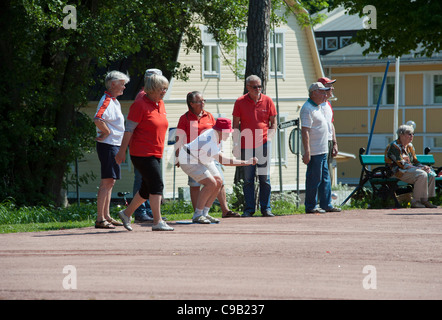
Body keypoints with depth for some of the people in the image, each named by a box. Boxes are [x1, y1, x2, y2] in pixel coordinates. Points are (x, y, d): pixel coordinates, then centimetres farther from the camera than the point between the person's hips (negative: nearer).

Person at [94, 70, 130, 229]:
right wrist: (107, 132, -18)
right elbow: (98, 119, -31)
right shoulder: (107, 101, -15)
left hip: (114, 146, 11)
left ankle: (106, 216, 20)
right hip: (108, 145, -11)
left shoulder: (114, 101, 18)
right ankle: (100, 219, -12)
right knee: (107, 182, -11)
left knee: (109, 182, 14)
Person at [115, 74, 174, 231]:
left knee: (147, 189, 11)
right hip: (142, 153, -9)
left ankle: (126, 213, 26)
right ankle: (157, 222, -12)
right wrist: (122, 151, -13)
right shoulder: (140, 105, -11)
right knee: (157, 185, -13)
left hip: (155, 154, 9)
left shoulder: (160, 104, 13)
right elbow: (129, 129, -12)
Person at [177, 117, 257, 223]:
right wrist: (246, 162, -45)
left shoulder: (217, 134, -9)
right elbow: (224, 161, -44)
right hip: (188, 160, -10)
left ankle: (204, 213, 4)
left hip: (202, 160, 10)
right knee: (211, 183, -22)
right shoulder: (209, 142, -38)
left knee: (218, 182, 0)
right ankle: (197, 215, -14)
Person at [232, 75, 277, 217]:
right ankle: (249, 209, 8)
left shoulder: (267, 101, 4)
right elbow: (236, 124, 5)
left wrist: (269, 136, -4)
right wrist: (236, 143, -2)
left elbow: (273, 122, 11)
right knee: (248, 179, 3)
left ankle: (266, 208, 5)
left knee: (264, 178, 0)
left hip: (263, 144, 0)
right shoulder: (240, 102, 2)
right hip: (246, 145, 0)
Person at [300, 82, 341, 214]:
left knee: (325, 179, 12)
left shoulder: (319, 107, 17)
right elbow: (304, 131, -20)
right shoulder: (308, 108, -14)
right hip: (314, 152, -10)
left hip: (322, 151, 10)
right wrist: (307, 152, -25)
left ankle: (326, 204, 17)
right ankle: (310, 206, 1)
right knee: (314, 179, -5)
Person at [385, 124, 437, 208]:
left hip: (410, 169, 9)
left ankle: (425, 200, -10)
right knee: (422, 175, -29)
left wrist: (424, 167, -5)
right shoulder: (394, 146, -12)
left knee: (430, 174, -10)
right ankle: (415, 201, -25)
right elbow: (401, 164, -18)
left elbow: (415, 161, 19)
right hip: (398, 172, -9)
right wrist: (420, 169, -21)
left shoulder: (410, 146, 16)